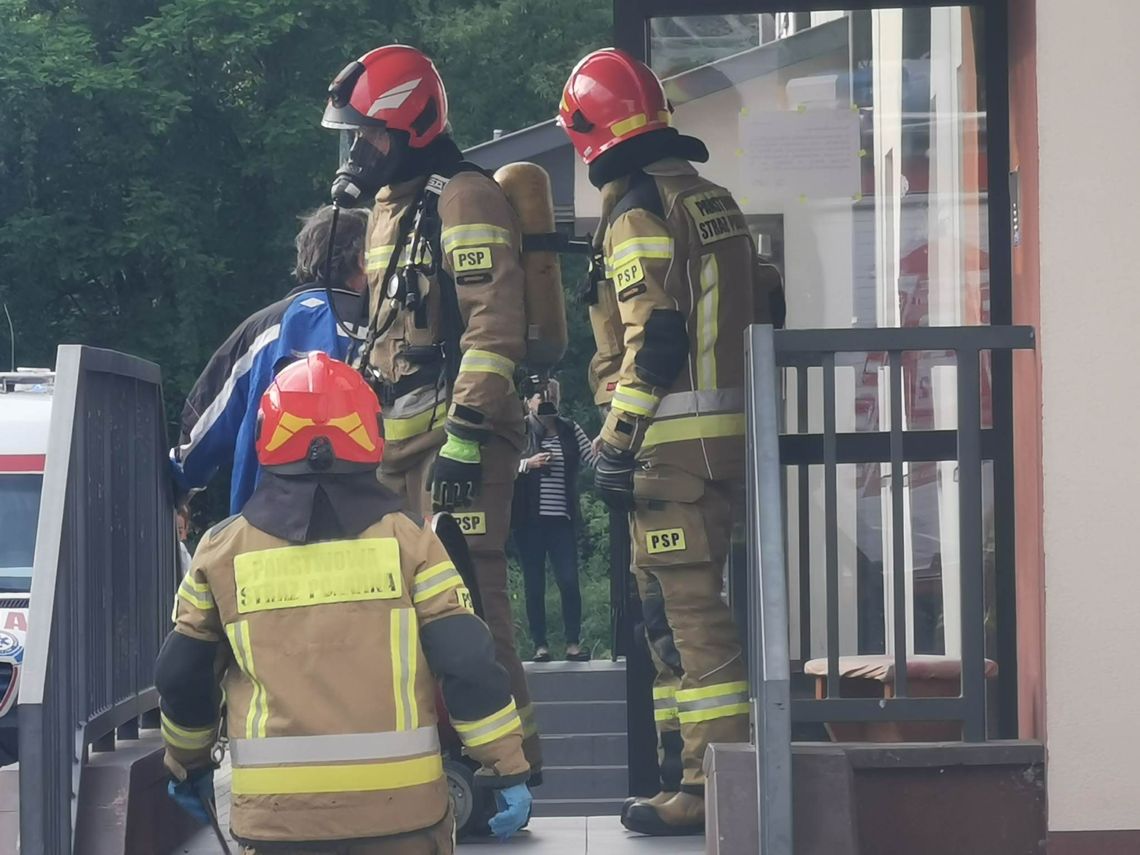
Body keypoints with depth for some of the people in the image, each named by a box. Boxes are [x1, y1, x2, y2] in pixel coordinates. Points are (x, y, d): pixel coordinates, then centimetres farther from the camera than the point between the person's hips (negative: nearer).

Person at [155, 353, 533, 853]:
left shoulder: (223, 552, 4)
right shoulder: (406, 540, -1)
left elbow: (182, 678, 12)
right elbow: (468, 664, -5)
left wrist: (189, 765, 28)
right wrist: (507, 769, 2)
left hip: (278, 812, 1)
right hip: (399, 808, -1)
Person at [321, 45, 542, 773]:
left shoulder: (463, 200, -9)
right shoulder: (392, 207, 21)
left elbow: (493, 328, -18)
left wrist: (464, 437, -22)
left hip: (455, 434, -10)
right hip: (401, 439, 10)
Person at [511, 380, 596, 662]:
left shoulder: (570, 430, 9)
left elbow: (594, 459, 3)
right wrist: (527, 464, -16)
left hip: (563, 519, 1)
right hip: (530, 520, -1)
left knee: (569, 580, -6)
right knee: (534, 584, 3)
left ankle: (574, 643, 1)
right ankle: (540, 645, 7)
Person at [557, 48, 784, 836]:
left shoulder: (638, 209, -11)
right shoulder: (711, 196, 17)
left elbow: (653, 336, -18)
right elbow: (756, 313, 20)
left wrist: (616, 439, -15)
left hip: (673, 436, -9)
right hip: (729, 427, 9)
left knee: (686, 603, -9)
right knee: (672, 600, 17)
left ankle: (717, 785, -11)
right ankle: (684, 764, 23)